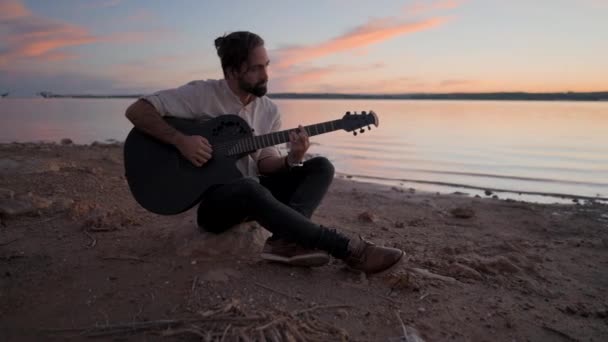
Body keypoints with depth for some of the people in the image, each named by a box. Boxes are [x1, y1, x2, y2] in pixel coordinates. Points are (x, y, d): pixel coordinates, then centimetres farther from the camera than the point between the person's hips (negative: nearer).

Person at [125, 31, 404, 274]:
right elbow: (136, 111, -14)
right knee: (250, 189, -41)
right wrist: (180, 140, -28)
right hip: (211, 198, -6)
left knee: (321, 167, -9)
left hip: (251, 191, 6)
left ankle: (286, 240, -33)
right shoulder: (201, 94, -12)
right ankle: (348, 248, -36)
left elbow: (264, 163, 2)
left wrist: (291, 159, -19)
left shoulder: (269, 109, 3)